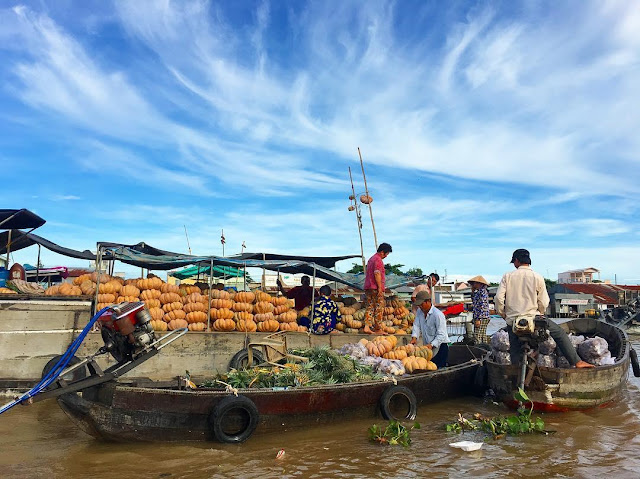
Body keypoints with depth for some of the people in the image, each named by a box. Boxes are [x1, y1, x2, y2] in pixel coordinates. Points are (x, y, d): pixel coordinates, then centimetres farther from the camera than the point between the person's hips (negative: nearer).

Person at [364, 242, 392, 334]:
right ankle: (378, 329, 1)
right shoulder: (378, 260, -10)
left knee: (370, 307, 8)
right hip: (376, 288, -9)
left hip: (368, 287, 9)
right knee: (379, 309, -2)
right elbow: (377, 273, -20)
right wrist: (380, 287, -19)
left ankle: (367, 327, 0)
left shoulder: (371, 259, 21)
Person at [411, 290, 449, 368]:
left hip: (440, 346, -7)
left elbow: (441, 335, -21)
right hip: (427, 347, 7)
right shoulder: (419, 311, 5)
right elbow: (416, 325, -1)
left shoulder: (438, 315, -19)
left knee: (438, 369, -11)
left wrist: (432, 345, -32)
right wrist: (414, 337, -18)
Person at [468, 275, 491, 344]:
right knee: (483, 337, 10)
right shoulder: (478, 292, 16)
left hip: (481, 318, -10)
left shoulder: (482, 291, -12)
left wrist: (478, 319, -21)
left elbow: (482, 307, -19)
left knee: (477, 337, -13)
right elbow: (474, 302, 29)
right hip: (483, 318, 10)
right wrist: (472, 292, 19)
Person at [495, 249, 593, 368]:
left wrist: (502, 313, 7)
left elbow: (498, 298, -8)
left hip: (512, 321, 1)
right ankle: (576, 361, 14)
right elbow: (544, 303, 0)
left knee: (515, 351, 12)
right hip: (532, 317, -1)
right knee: (560, 333, 17)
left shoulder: (507, 276, -1)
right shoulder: (538, 277, 1)